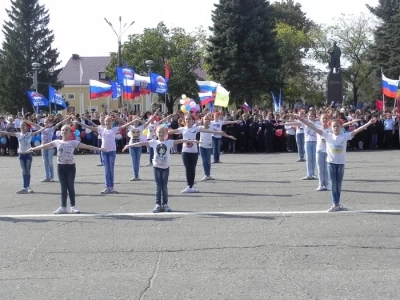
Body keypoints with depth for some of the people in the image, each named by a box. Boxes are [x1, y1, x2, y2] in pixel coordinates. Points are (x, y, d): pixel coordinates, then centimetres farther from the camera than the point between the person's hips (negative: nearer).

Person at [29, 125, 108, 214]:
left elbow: (86, 146, -8)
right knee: (63, 187, 5)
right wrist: (33, 149, 14)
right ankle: (63, 207, 9)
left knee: (71, 187, 2)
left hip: (70, 166, -2)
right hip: (61, 166, 2)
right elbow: (45, 146, 12)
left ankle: (73, 206, 13)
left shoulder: (73, 142, -2)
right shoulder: (57, 142, 5)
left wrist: (99, 149, -16)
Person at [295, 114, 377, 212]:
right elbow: (315, 129, -6)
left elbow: (356, 130, -9)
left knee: (339, 184, 9)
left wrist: (369, 123, -19)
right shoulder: (328, 136, -2)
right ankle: (336, 204, 3)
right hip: (331, 163, -1)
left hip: (341, 163, 1)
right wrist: (303, 121, -11)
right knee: (333, 184, 1)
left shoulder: (345, 136, -2)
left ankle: (337, 204, 18)